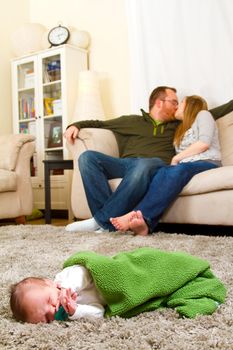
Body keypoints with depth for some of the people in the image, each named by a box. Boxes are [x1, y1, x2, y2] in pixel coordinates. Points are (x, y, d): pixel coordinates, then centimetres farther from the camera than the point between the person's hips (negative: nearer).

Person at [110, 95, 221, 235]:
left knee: (177, 170, -37)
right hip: (185, 165, 5)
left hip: (207, 163, -4)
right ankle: (144, 223, -56)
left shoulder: (203, 114, 15)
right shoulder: (181, 129, 35)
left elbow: (205, 143, -3)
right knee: (164, 171, -30)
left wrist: (177, 158, -3)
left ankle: (138, 214, -55)